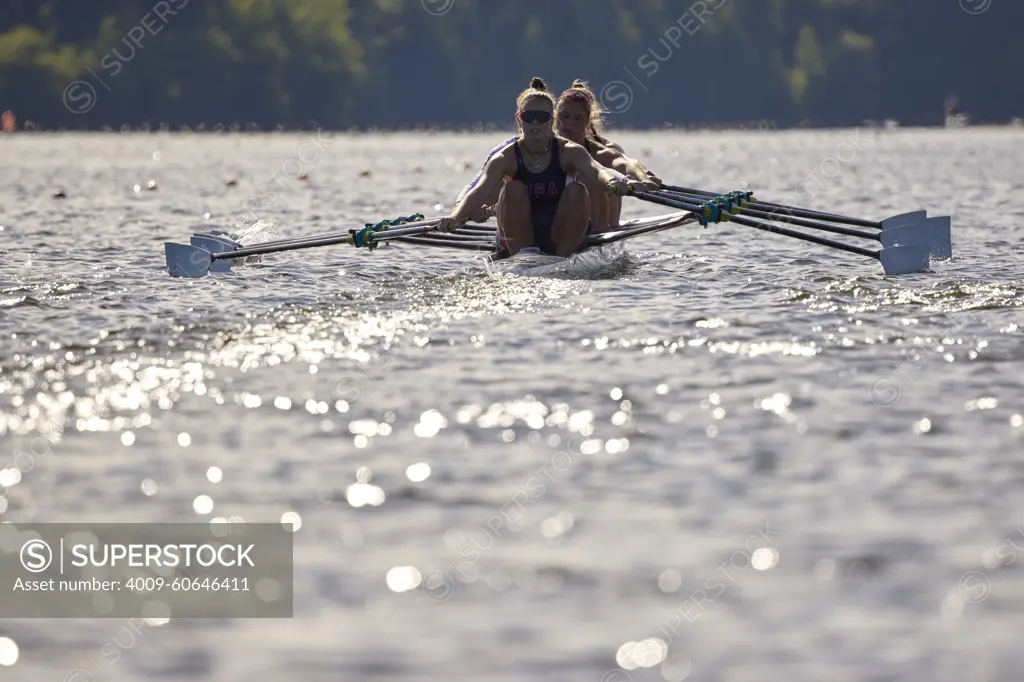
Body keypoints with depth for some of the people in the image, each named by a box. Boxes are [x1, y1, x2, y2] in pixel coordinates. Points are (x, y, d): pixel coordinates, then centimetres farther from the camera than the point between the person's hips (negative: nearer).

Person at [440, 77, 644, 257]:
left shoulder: (568, 152, -8)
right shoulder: (506, 158, -8)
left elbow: (596, 171, -29)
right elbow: (481, 190, -24)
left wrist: (614, 181, -54)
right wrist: (456, 216, -45)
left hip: (562, 238, 0)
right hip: (517, 241, 0)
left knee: (577, 190, -24)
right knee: (513, 189, -24)